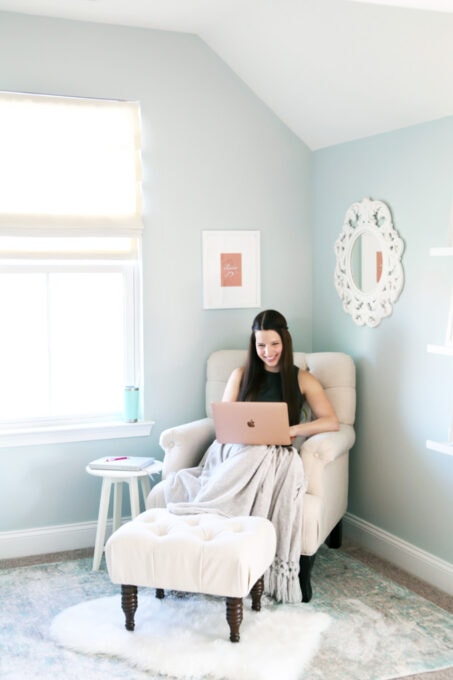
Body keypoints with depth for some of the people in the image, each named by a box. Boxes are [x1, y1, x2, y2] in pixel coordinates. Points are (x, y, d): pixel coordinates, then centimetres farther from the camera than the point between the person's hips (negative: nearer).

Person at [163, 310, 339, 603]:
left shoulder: (302, 379, 14)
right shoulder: (241, 375, 20)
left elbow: (332, 421, 3)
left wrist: (295, 430, -14)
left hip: (275, 456, 0)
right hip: (236, 450, 1)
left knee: (257, 458, -39)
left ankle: (197, 515, -43)